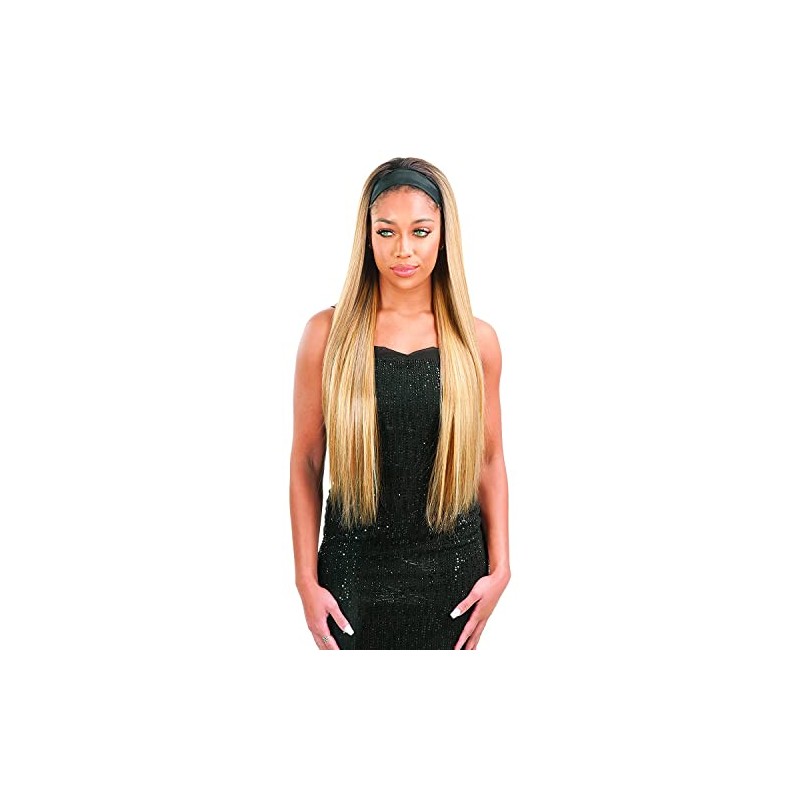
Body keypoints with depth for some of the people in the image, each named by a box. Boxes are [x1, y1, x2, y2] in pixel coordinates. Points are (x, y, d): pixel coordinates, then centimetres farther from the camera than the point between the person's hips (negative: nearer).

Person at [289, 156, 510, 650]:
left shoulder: (476, 340, 0)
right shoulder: (328, 333, -4)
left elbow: (490, 461, 6)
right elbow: (306, 464, -2)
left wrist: (499, 568, -1)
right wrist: (307, 580, -5)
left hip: (451, 572, 1)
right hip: (355, 572, -1)